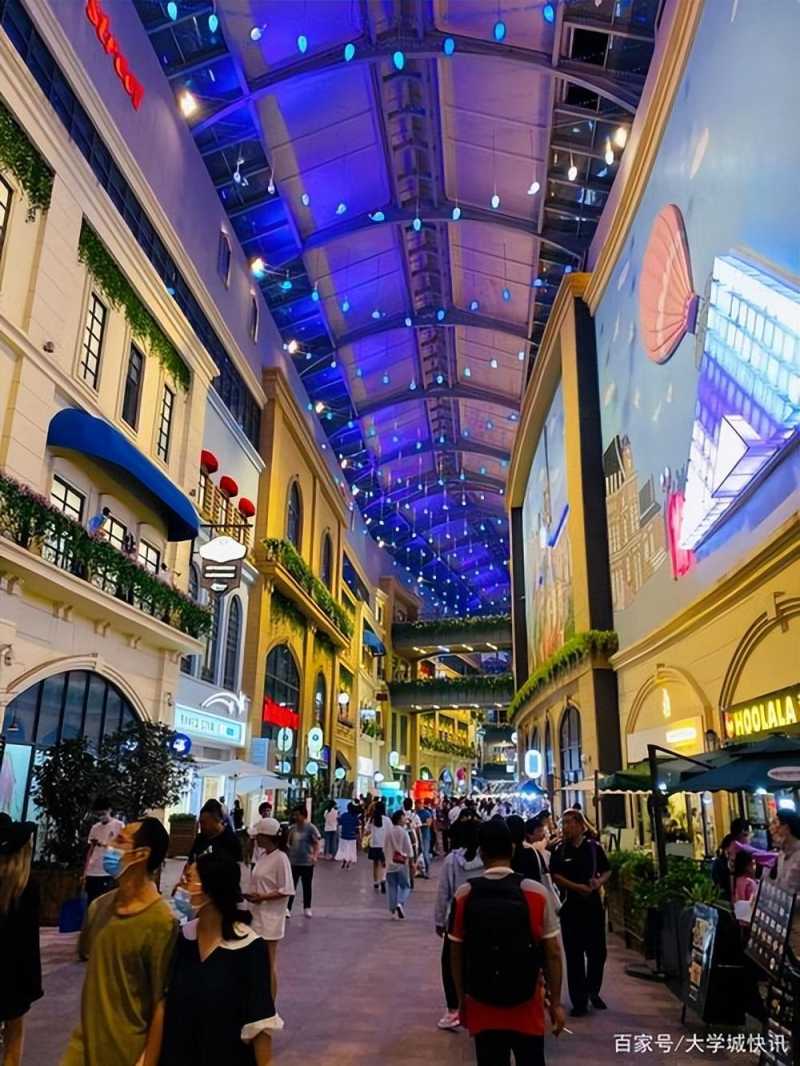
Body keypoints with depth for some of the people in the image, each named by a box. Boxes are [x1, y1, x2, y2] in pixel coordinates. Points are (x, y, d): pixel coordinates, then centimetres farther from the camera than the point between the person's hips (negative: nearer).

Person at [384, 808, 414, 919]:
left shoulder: (388, 832, 0)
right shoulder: (403, 832, -12)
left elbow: (385, 848, 7)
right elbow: (409, 849, -10)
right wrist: (411, 862, 0)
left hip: (390, 863, 4)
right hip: (402, 863, -4)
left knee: (392, 886, 11)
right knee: (405, 886, 8)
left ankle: (393, 910, 10)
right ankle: (400, 903, -14)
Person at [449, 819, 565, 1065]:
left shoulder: (464, 895, -9)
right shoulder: (537, 893, -12)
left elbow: (457, 955, -2)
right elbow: (553, 953, -6)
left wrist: (462, 1000, 11)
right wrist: (556, 1002, 5)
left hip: (482, 1006, 1)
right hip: (526, 1007, -1)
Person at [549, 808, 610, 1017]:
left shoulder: (594, 847, 1)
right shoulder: (559, 851, 0)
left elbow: (607, 871, 7)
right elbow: (555, 876, -6)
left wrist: (599, 882, -14)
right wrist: (577, 887, -18)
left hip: (593, 904, 1)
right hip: (570, 906, -1)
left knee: (597, 951, 9)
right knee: (574, 955, 3)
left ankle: (593, 992, 30)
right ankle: (579, 1000, 12)